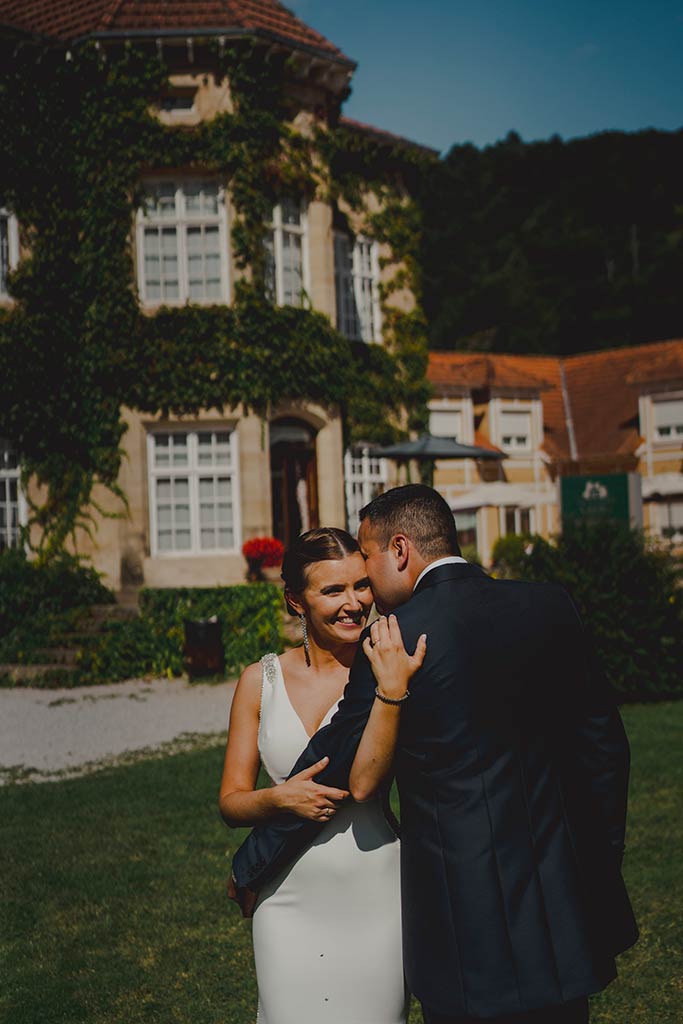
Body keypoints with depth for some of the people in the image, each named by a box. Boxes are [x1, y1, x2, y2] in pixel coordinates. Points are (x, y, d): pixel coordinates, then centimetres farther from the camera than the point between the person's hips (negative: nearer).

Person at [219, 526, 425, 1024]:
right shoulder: (262, 680, 2)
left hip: (376, 903, -2)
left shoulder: (387, 672, -5)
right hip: (290, 903, 2)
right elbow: (231, 801, 5)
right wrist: (281, 798, -15)